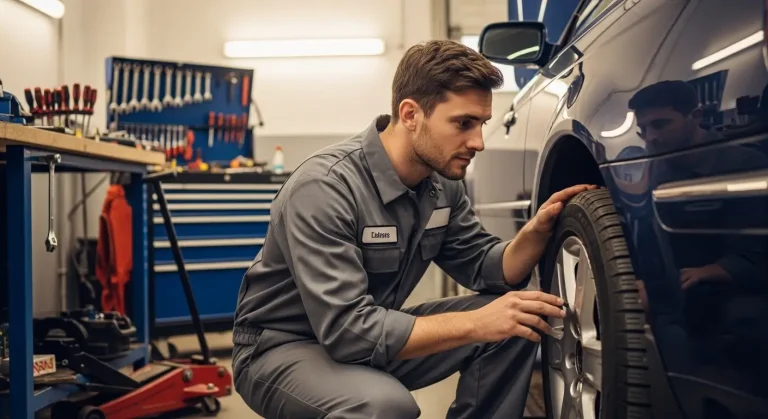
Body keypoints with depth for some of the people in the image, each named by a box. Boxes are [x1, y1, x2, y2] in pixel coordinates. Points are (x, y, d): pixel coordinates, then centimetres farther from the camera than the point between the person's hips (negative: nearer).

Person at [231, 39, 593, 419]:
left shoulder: (442, 181, -3)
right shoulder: (325, 187, -28)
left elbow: (486, 270, 4)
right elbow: (346, 329, -33)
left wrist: (536, 231, -16)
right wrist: (475, 324, -32)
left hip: (374, 335, 7)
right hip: (283, 348, -7)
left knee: (517, 325, -5)